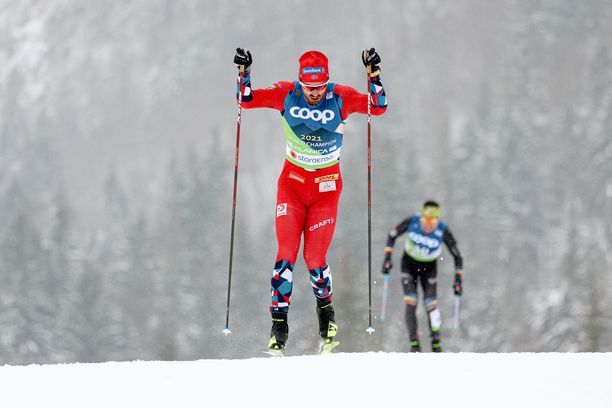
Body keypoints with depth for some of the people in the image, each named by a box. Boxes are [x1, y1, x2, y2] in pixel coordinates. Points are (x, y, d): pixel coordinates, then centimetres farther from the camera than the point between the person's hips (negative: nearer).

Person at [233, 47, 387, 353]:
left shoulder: (341, 98, -14)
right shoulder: (286, 95, -11)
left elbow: (379, 107, -20)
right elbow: (247, 100, -7)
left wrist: (374, 74, -32)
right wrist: (244, 74, -23)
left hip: (326, 187, -1)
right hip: (292, 181, 1)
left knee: (315, 258, -6)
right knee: (286, 253, -11)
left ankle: (325, 308, 23)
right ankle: (279, 323, -4)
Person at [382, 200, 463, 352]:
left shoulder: (443, 231, -26)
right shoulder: (412, 222, -26)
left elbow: (457, 257, -16)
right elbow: (392, 235, -9)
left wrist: (458, 280, -21)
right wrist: (387, 257, -16)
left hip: (429, 268, 0)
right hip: (409, 264, 0)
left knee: (431, 304, -7)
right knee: (410, 304, -12)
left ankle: (436, 342, 14)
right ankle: (414, 343, -2)